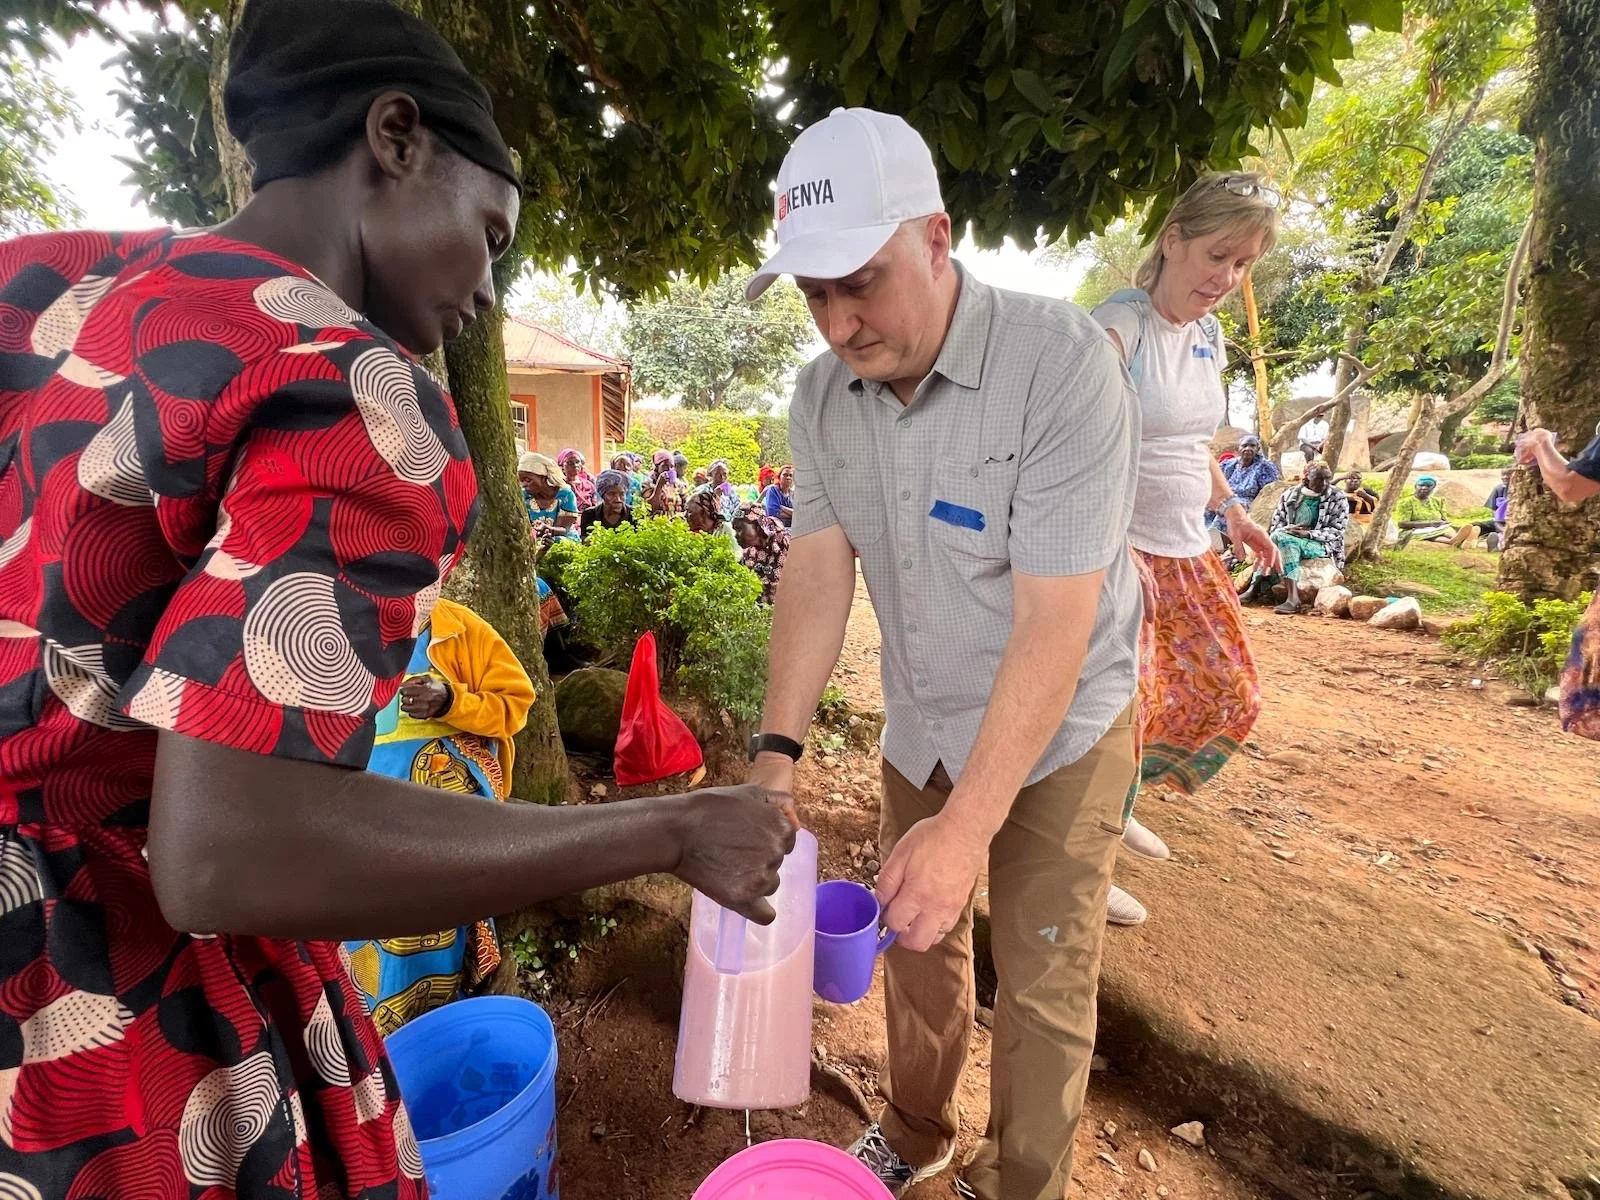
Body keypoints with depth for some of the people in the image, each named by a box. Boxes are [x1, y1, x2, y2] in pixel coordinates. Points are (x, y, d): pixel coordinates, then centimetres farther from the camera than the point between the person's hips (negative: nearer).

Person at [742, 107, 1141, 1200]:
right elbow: (818, 565, -9)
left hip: (1059, 730, -4)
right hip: (921, 727, 5)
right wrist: (778, 749, -18)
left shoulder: (1060, 363, -25)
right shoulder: (823, 392, -7)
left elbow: (1055, 620, -28)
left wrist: (967, 823, -29)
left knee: (1044, 988, 8)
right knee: (919, 945, 20)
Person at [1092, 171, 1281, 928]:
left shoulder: (1209, 337, 11)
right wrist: (1113, 543, -33)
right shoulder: (1117, 327, -14)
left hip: (1187, 553, 9)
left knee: (1227, 695, 17)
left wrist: (1235, 515, 22)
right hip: (1117, 551, -9)